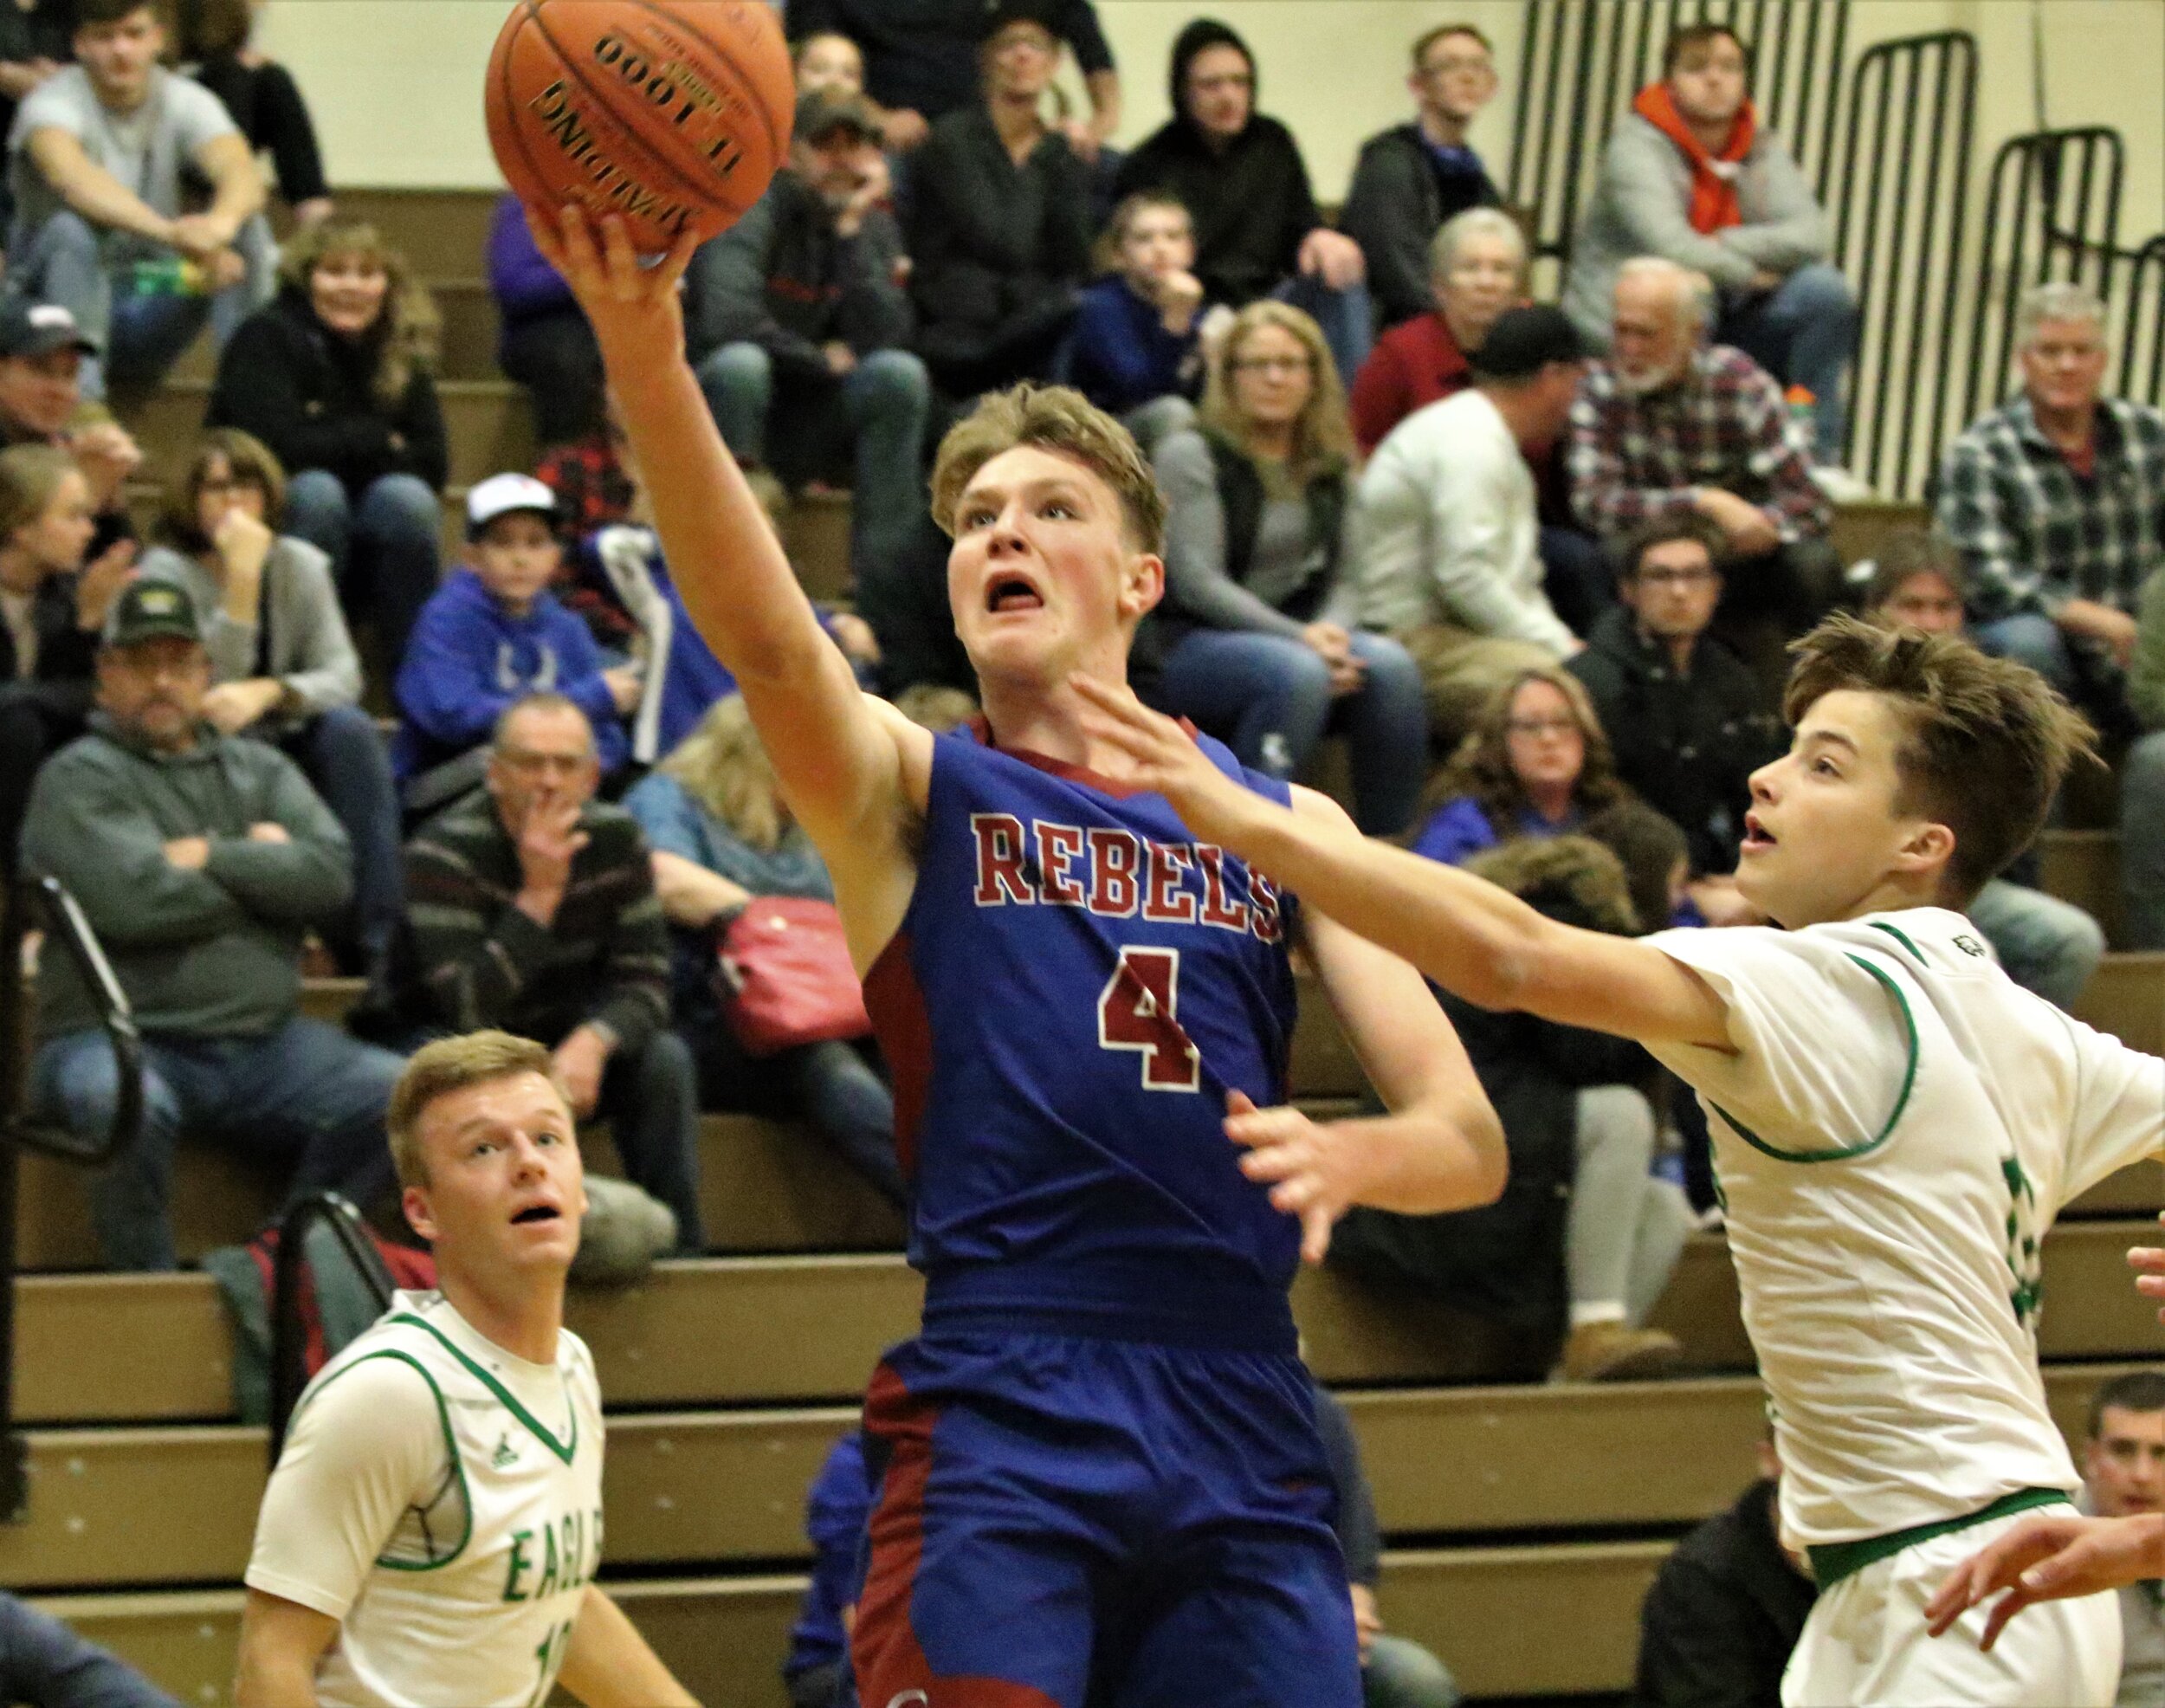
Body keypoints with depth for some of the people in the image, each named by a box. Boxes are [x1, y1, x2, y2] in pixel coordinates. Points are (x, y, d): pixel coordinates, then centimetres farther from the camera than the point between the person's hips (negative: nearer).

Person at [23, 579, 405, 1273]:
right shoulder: (80, 779, 2)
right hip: (120, 1039, -5)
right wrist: (259, 865, 0)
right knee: (126, 1104, -39)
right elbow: (133, 902, -15)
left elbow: (330, 874, 1)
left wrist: (210, 858, -6)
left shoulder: (261, 772, 19)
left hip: (265, 1043, 5)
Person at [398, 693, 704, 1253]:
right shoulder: (442, 852, -22)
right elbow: (463, 1009, -31)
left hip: (570, 1048, 4)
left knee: (664, 1058, -22)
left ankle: (680, 1252, -13)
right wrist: (538, 895, -34)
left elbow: (644, 982, -10)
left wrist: (591, 1043, -33)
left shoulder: (615, 839, -6)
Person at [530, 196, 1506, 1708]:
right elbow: (767, 639, -14)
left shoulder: (1284, 825, 16)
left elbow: (1470, 1142, 10)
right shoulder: (916, 790, 9)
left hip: (1243, 1425, 3)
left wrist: (1347, 1158, -15)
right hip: (999, 1421, -3)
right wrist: (647, 364, -31)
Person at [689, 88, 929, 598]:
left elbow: (883, 339, -13)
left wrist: (850, 232, -17)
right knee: (740, 363, -36)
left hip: (810, 430, 4)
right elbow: (728, 317, -29)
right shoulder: (754, 207, -12)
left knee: (900, 373, -21)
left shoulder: (875, 228, 3)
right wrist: (821, 360, -15)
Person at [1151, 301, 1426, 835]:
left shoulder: (1328, 467, 15)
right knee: (1297, 671, -36)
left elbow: (1337, 580, 11)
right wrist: (1299, 636, -22)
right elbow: (1196, 581, -13)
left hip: (1298, 637, 6)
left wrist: (1330, 633, -14)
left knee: (1389, 663, -25)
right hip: (1189, 646, -6)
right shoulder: (1190, 455, -4)